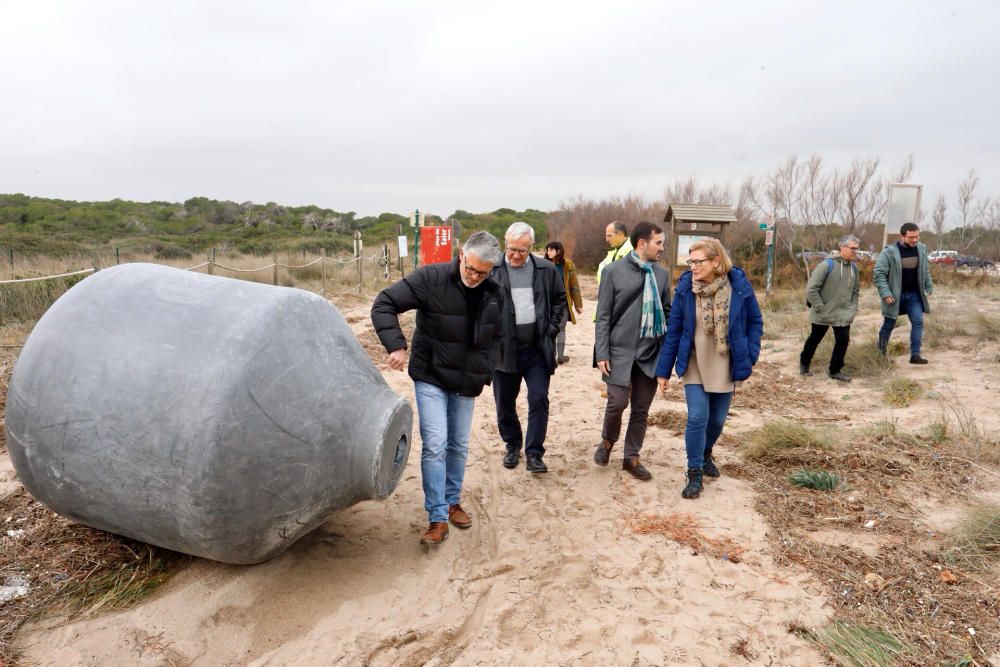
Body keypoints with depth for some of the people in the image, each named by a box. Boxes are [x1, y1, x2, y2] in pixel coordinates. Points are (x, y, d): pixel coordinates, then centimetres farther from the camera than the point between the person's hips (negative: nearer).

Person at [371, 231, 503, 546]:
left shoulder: (493, 293, 0)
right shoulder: (430, 278, -16)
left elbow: (494, 338, 15)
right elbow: (384, 304, -16)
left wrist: (484, 373, 7)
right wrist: (396, 345, -27)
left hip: (466, 383, 4)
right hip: (430, 378, -4)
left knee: (459, 446, 13)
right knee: (435, 445, -10)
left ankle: (452, 502, 32)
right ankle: (438, 518, 1)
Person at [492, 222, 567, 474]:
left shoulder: (546, 269, 1)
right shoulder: (491, 269, -7)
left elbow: (560, 299, 14)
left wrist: (552, 328, 4)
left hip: (537, 349, 1)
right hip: (504, 349, -1)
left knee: (539, 400, -2)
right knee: (504, 403, 12)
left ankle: (534, 454, 8)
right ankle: (512, 445, 33)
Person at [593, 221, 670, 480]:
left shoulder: (661, 274, 6)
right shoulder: (614, 271, -4)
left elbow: (667, 312, 13)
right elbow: (603, 316, -4)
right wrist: (602, 353, -9)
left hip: (651, 351, 4)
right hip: (621, 349, -3)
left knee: (641, 409, 8)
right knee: (617, 402, -5)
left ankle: (631, 458, 23)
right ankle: (607, 442, 24)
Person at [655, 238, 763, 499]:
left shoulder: (739, 284, -12)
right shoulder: (685, 286, -12)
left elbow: (755, 321, 1)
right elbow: (673, 329, -6)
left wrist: (749, 356, -6)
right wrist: (664, 369, -4)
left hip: (725, 367, 1)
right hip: (695, 367, -1)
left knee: (717, 419, 13)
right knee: (697, 418, -9)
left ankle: (706, 454, 43)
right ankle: (694, 474, 8)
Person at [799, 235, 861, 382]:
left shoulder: (854, 268, 5)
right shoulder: (827, 265, -17)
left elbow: (855, 290, 18)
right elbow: (811, 288, -19)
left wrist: (853, 308, 6)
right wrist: (819, 308, -17)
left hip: (843, 314, 5)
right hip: (823, 314, -5)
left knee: (843, 340, 0)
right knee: (814, 339, 12)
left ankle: (835, 370, 16)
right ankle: (804, 363, 33)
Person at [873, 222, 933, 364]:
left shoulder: (921, 249, 0)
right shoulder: (889, 252, -17)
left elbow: (926, 271, 14)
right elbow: (879, 274, -15)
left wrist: (929, 288, 11)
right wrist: (885, 293, -21)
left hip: (914, 294, 4)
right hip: (895, 295, -4)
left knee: (918, 322, -6)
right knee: (890, 324, 10)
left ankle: (915, 354, -3)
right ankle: (882, 346, 36)